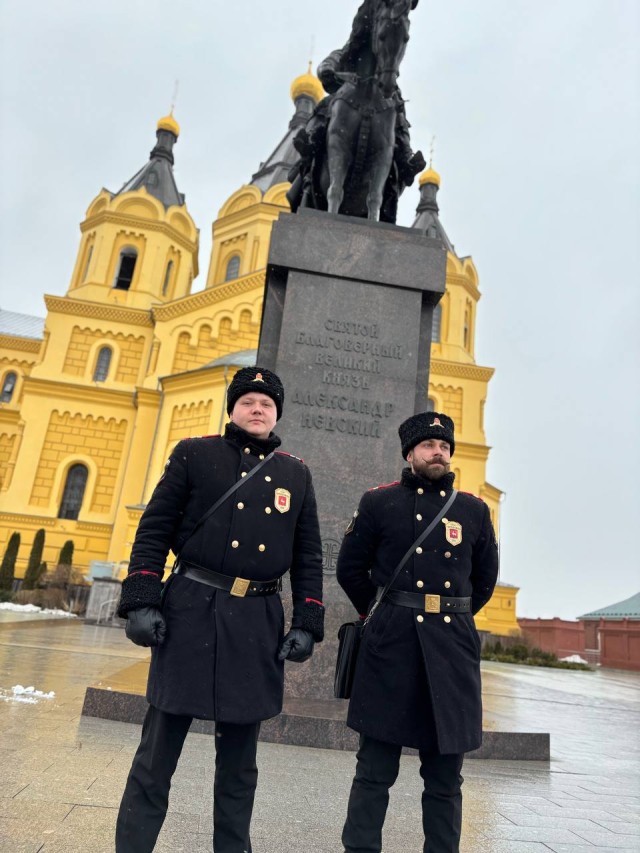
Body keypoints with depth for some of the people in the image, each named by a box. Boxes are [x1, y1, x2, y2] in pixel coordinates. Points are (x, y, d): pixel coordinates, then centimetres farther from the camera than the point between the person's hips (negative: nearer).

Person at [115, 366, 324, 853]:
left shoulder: (296, 475, 10)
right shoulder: (194, 454, 4)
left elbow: (309, 557, 10)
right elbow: (154, 530, 0)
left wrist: (307, 624, 4)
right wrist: (141, 601, -8)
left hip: (258, 623, 3)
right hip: (190, 611, -2)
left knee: (239, 759, 15)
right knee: (158, 752, 6)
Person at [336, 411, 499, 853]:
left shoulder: (474, 510, 9)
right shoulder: (378, 502, 3)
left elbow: (486, 578, 17)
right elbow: (350, 568, 8)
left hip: (452, 648, 2)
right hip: (391, 647, -2)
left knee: (445, 777, 11)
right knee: (375, 770, 6)